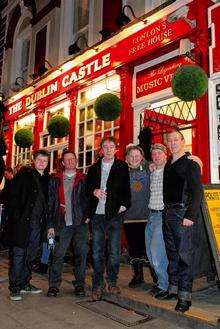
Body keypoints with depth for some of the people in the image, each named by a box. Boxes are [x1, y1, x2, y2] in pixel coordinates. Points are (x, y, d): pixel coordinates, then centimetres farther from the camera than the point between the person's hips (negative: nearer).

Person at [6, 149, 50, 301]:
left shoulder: (48, 179, 11)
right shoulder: (23, 175, -3)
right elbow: (13, 197, -7)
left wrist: (45, 222, 6)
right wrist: (16, 217, -13)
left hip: (37, 224, 5)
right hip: (22, 222, -5)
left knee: (31, 256, 14)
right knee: (18, 256, 1)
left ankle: (25, 284, 27)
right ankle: (14, 288, 12)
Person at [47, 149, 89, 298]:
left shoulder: (84, 179, 8)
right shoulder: (55, 181, 10)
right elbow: (51, 203, 8)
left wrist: (88, 215, -5)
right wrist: (51, 224, 2)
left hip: (81, 223, 0)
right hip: (62, 224, 1)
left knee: (81, 254, 3)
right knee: (58, 255, 1)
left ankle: (80, 285, 16)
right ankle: (54, 285, 13)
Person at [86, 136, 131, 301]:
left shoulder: (122, 167, 6)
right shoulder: (94, 168, 15)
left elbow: (126, 188, 4)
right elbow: (87, 187, 16)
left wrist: (124, 205, -9)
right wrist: (94, 191, -6)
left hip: (115, 213, -2)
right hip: (97, 214, 2)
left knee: (114, 251, 4)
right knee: (97, 251, 5)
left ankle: (112, 282, 22)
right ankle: (98, 284, 16)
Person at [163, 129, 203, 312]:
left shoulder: (190, 163, -5)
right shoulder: (167, 165, 16)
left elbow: (197, 191, -12)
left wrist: (190, 215, -19)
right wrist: (166, 211, 9)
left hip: (183, 213, -7)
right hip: (168, 213, 7)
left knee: (185, 254, -5)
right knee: (172, 253, 14)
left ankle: (185, 296, 3)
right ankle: (173, 288, 25)